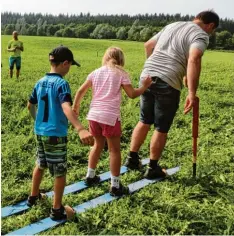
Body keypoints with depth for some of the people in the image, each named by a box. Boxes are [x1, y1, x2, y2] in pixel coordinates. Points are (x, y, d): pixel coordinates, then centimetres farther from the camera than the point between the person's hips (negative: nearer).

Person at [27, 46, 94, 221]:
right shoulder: (61, 83, -18)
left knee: (40, 165, 25)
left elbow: (30, 105, 16)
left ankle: (33, 196, 42)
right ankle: (57, 209, 15)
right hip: (56, 134, -8)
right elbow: (66, 108, -35)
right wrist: (80, 129, -48)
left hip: (40, 132, 8)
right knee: (60, 171, 6)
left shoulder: (40, 82, 5)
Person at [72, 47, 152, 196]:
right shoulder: (121, 74, 1)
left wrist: (76, 107, 24)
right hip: (110, 117, -5)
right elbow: (132, 94, -3)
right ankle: (115, 186, 10)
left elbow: (81, 91, 11)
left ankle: (90, 176, 34)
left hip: (94, 115, 5)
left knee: (98, 145, 24)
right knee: (114, 150, 6)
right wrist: (145, 86, 13)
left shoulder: (96, 72, 12)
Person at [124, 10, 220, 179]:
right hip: (168, 83, -6)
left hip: (147, 76, 7)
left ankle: (132, 158, 30)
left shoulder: (172, 25, 22)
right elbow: (194, 60, -20)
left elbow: (148, 45, 30)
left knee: (145, 121, 21)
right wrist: (192, 93, -22)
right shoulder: (201, 35, 0)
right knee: (161, 129, 8)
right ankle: (153, 168, 20)